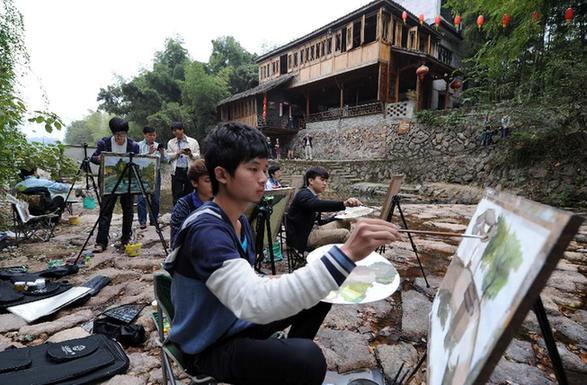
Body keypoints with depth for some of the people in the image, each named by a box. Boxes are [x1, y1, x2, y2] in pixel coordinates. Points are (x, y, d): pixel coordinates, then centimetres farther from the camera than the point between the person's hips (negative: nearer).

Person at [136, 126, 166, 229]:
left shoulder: (158, 145, 12)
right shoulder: (139, 145, 2)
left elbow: (163, 160, 8)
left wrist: (162, 153, -10)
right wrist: (149, 153, -20)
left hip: (155, 173, 3)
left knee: (155, 198, 6)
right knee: (141, 198, -5)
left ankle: (153, 220, 18)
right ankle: (142, 221, 2)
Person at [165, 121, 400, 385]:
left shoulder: (240, 221, 1)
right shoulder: (205, 230, -29)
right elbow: (255, 304, -42)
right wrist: (345, 254, -47)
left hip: (240, 323, 8)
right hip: (209, 346, -8)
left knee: (319, 292, 10)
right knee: (307, 358, -32)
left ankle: (288, 362, 23)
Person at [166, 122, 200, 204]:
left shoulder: (193, 141, 6)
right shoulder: (171, 142, 11)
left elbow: (197, 156, 3)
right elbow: (169, 156, 3)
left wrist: (191, 154, -16)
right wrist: (178, 153, -13)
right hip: (177, 171, 1)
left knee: (189, 194, 6)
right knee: (177, 195, 1)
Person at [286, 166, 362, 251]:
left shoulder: (314, 197, 15)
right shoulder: (303, 194, -14)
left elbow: (319, 222, 17)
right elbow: (316, 205, -38)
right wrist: (343, 204, -51)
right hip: (301, 238, -10)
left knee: (344, 223, 7)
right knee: (344, 233, -18)